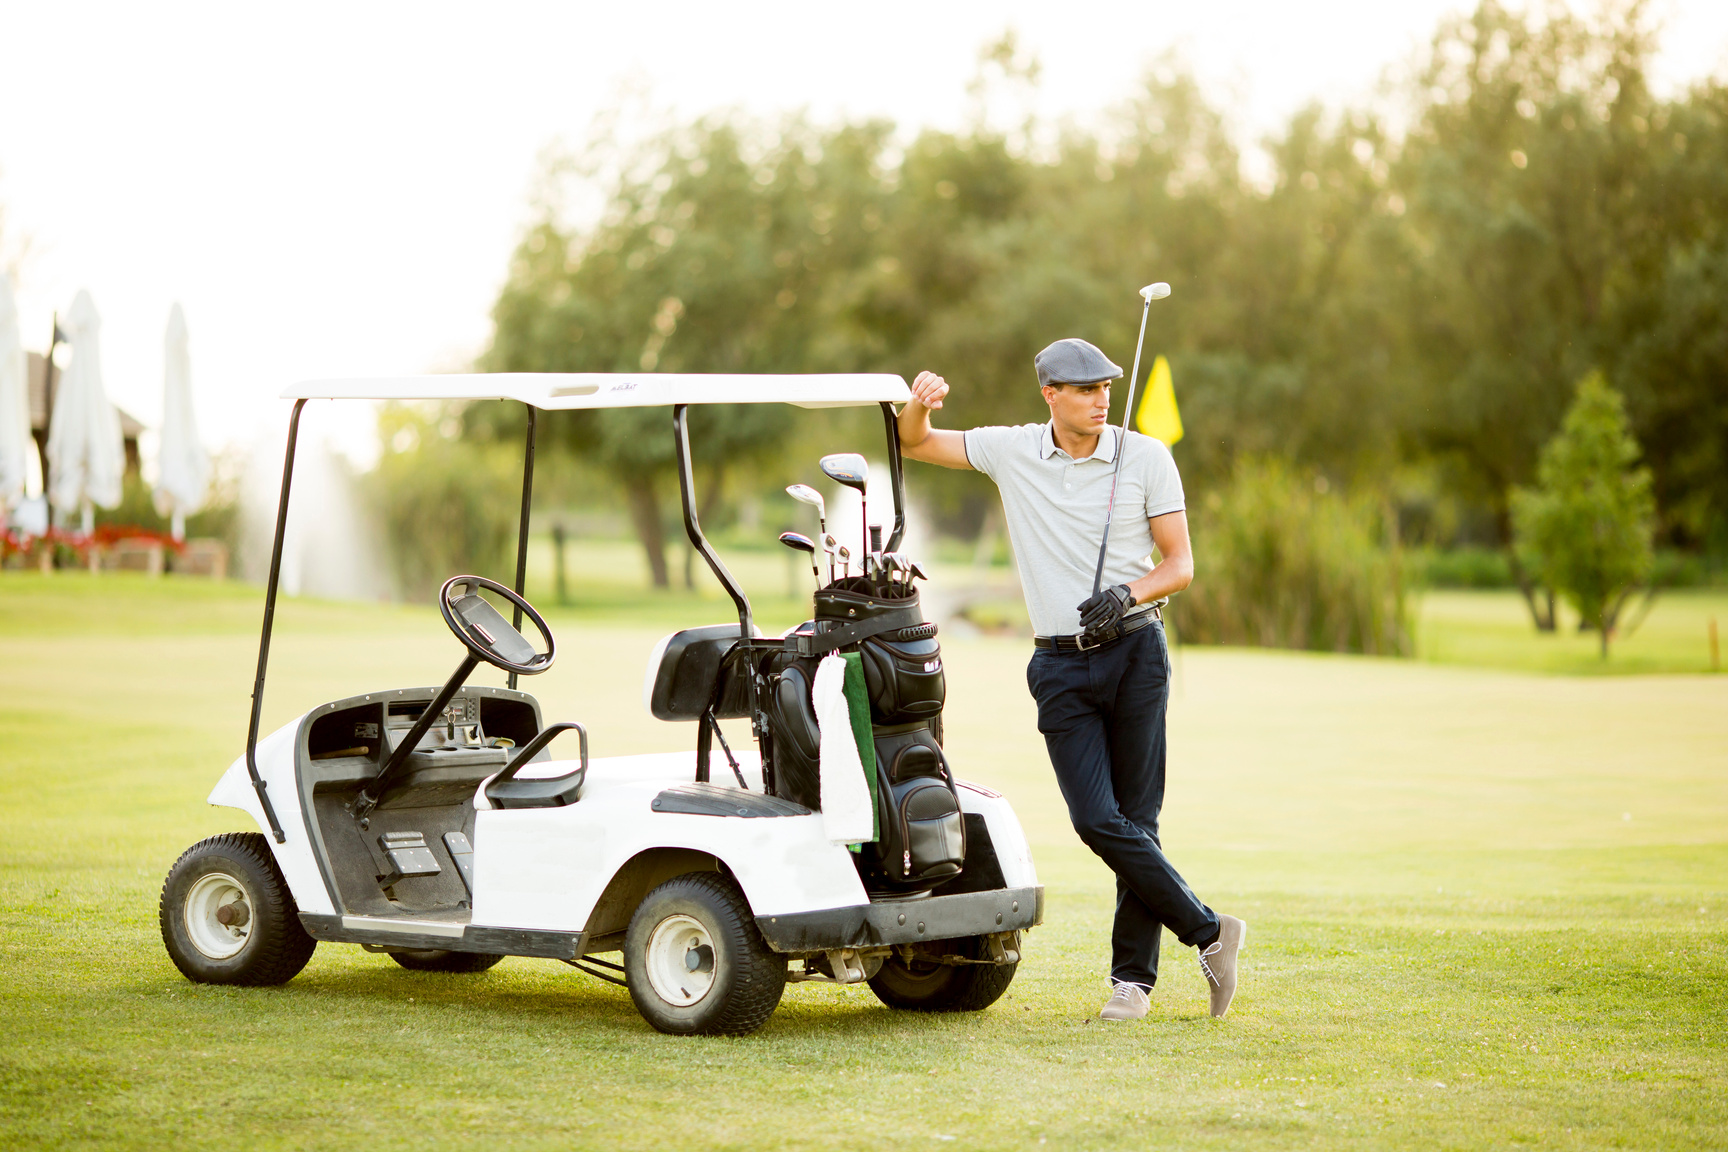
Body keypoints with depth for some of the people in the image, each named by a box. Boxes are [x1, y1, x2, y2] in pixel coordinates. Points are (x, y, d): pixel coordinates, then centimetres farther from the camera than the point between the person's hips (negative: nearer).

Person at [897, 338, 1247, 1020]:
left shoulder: (1146, 458, 1)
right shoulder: (1012, 451, 5)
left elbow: (1180, 565, 2)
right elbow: (912, 443, 12)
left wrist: (1128, 594, -18)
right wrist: (918, 405, -11)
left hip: (1136, 651, -1)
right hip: (1061, 665, 1)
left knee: (1137, 817, -1)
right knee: (1096, 820, -10)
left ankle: (1133, 975, 10)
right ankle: (1207, 932, 2)